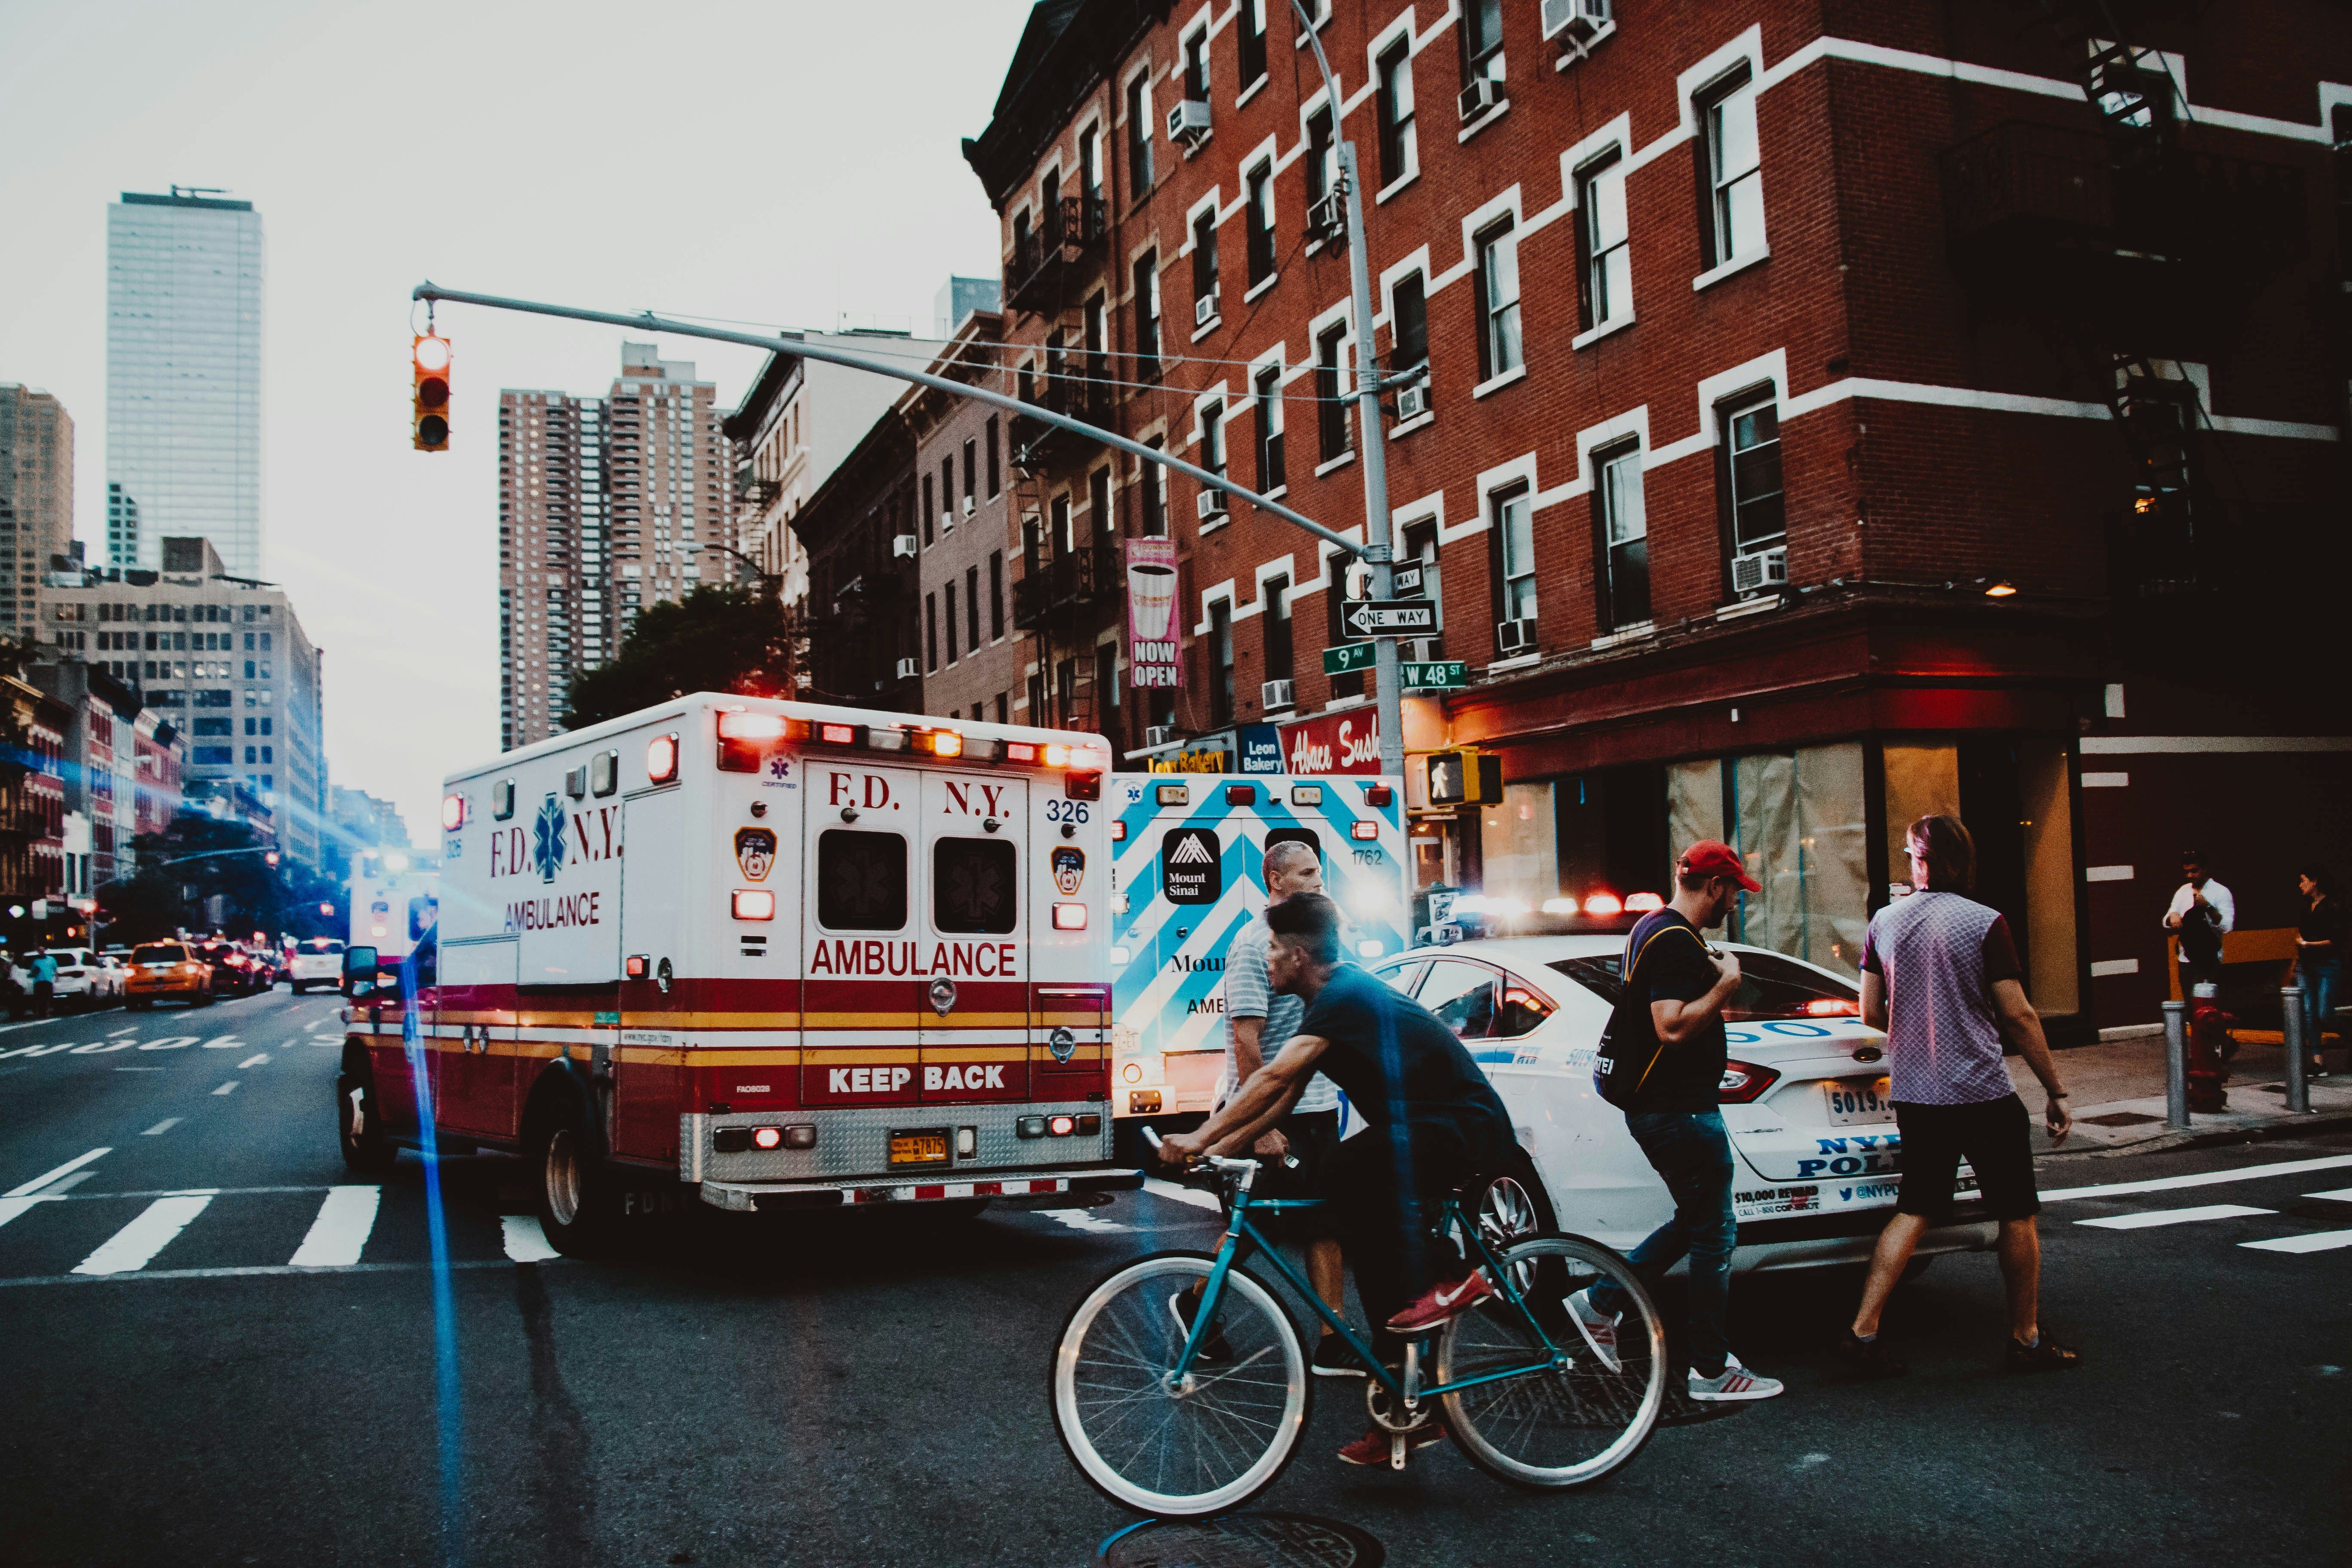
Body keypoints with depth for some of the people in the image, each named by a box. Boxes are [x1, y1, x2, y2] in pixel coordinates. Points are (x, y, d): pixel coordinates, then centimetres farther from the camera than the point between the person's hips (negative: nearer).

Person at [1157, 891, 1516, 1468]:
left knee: (1351, 1171, -31)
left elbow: (1273, 1078, -28)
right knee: (1372, 1251, 6)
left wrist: (1200, 1138, -27)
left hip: (1468, 1131, -11)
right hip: (1430, 1133, 11)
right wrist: (1218, 1148, 4)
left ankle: (1448, 1277, -16)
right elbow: (1283, 1097, 13)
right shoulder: (1333, 1003, 12)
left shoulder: (1346, 996, -19)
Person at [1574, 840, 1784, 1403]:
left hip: (1657, 1107, 11)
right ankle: (1711, 1371, 9)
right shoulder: (1676, 943, -20)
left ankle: (1600, 1304, 21)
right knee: (1714, 1235, 0)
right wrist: (1725, 983, -19)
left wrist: (1711, 973, 18)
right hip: (1681, 1111, -11)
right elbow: (1674, 1027, -29)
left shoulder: (1652, 929, 13)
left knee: (1694, 1224, 19)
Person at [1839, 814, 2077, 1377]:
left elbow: (1871, 1013, 6)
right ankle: (2026, 1340, 21)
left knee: (1915, 1211, 12)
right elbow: (2018, 1016, -10)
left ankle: (1862, 1330, 3)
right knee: (2018, 1214, 12)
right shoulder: (1985, 923, -9)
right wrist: (2056, 1091, -2)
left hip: (1915, 1095, 4)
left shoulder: (1885, 922, 2)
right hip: (1983, 1093, -4)